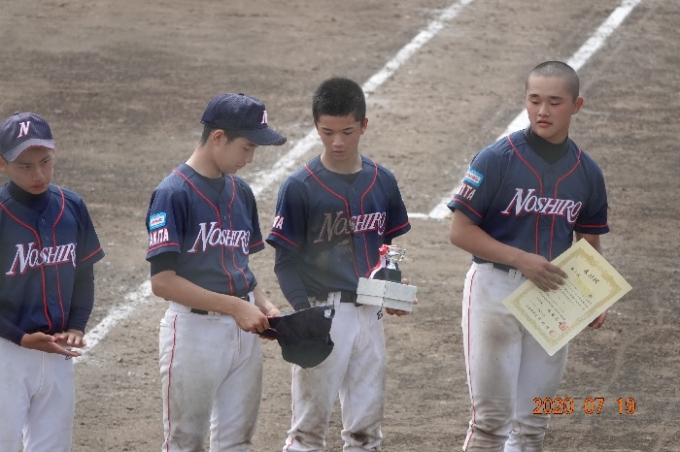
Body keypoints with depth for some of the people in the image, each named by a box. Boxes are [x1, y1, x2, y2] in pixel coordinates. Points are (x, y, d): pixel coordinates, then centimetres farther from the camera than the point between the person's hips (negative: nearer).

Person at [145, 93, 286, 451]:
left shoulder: (241, 192, 9)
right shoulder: (174, 193, -13)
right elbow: (162, 280, -19)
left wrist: (265, 307, 1)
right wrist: (234, 306, -21)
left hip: (244, 333, 7)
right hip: (194, 331, -7)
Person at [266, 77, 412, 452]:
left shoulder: (382, 182, 5)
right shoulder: (300, 188, -9)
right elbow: (286, 263, -7)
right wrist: (306, 316, -19)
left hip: (369, 315, 4)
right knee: (310, 421, 0)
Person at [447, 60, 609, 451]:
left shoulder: (586, 172, 5)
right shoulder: (497, 159, -9)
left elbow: (589, 245, 13)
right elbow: (460, 231, -9)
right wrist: (522, 259, -19)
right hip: (495, 288, -4)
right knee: (492, 417, -5)